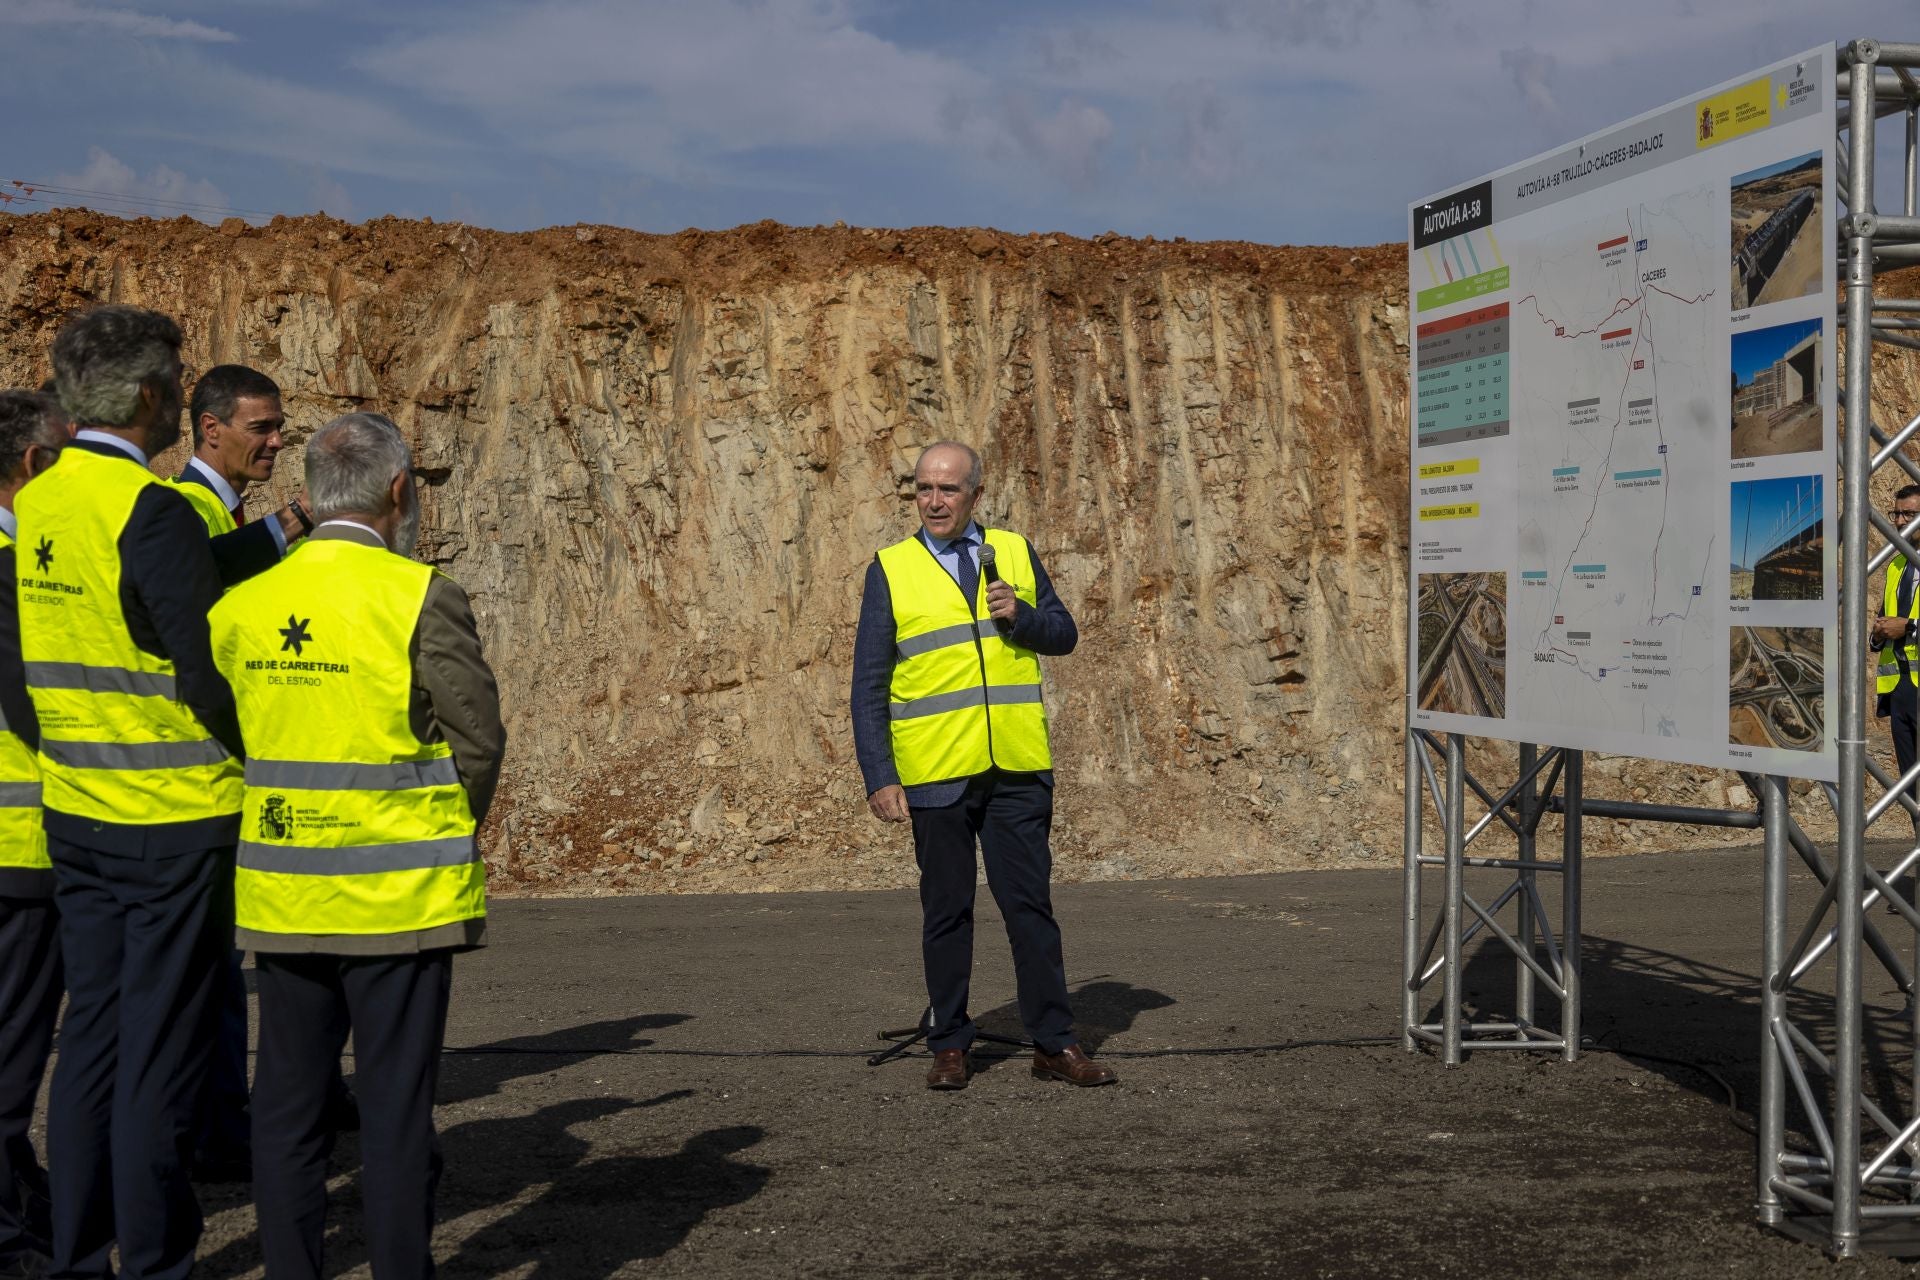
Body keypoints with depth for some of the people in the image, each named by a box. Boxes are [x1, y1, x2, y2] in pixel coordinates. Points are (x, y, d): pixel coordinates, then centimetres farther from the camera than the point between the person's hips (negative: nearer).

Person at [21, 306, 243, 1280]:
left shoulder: (33, 505, 7)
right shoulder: (151, 510, -17)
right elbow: (206, 668, -18)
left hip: (72, 810, 7)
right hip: (174, 814, -7)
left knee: (91, 1035, 14)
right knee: (160, 1052, 1)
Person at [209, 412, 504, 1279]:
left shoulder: (241, 606, 4)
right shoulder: (423, 598, -11)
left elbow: (227, 732, 11)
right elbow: (478, 737, -7)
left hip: (281, 898, 5)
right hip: (399, 897, -5)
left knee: (286, 1105, 13)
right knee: (396, 1109, 2)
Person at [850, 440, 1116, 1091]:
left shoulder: (1015, 552, 9)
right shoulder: (890, 571, 2)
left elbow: (1064, 634, 13)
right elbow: (869, 686, 0)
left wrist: (1020, 616, -9)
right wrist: (879, 777, -8)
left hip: (1017, 769, 1)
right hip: (935, 774, -1)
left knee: (1030, 904, 3)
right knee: (946, 911, 7)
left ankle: (1054, 1044, 9)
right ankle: (949, 1045, 16)